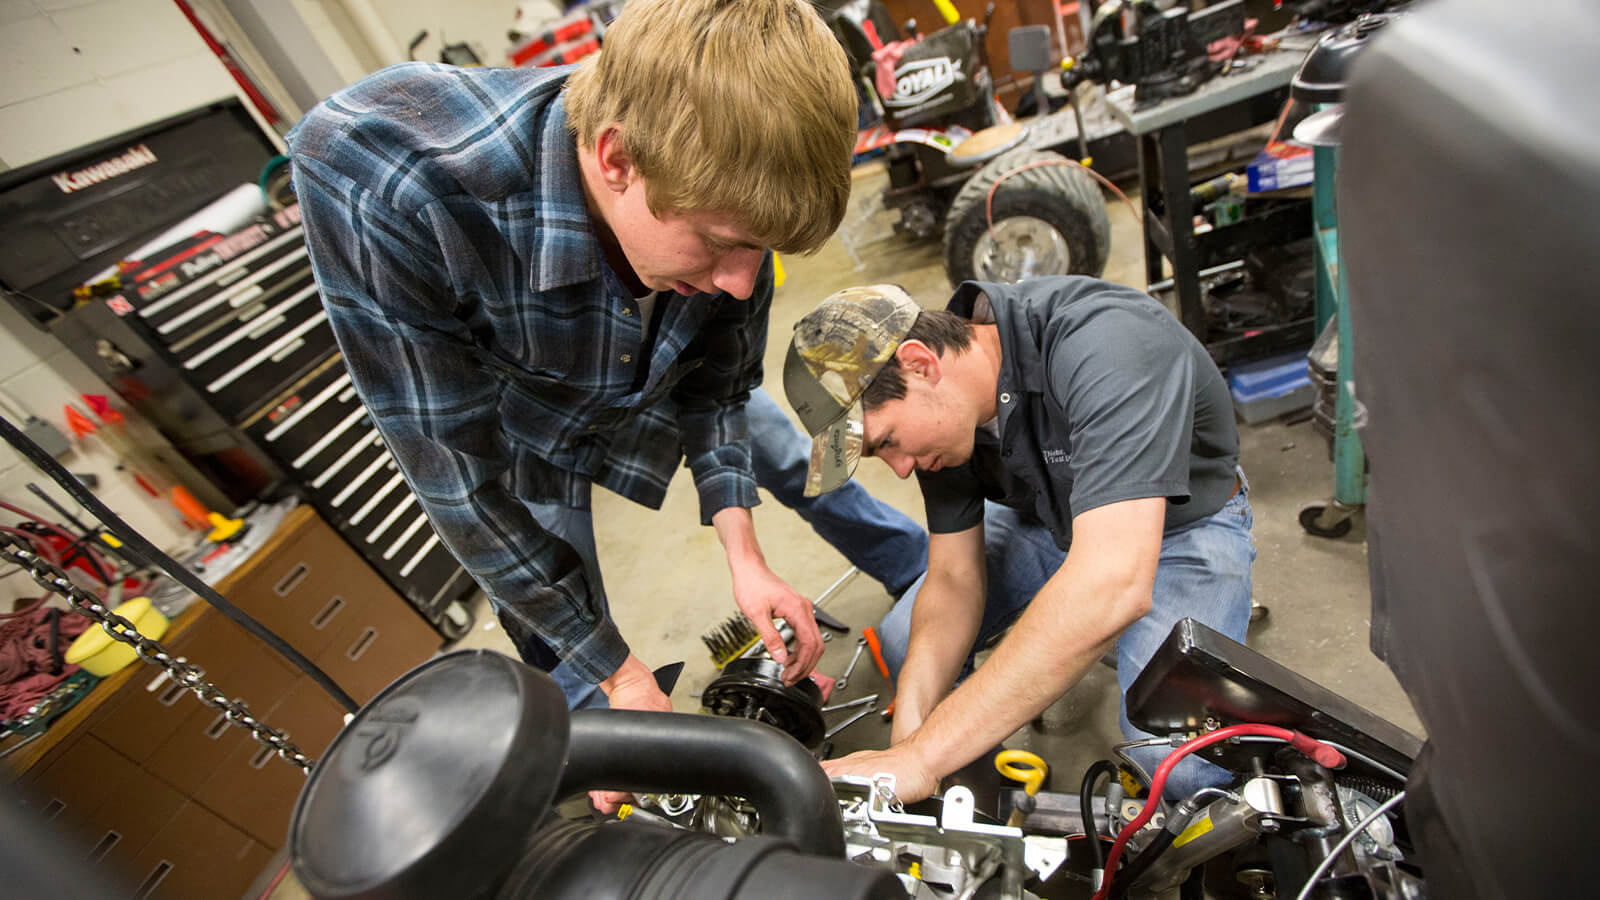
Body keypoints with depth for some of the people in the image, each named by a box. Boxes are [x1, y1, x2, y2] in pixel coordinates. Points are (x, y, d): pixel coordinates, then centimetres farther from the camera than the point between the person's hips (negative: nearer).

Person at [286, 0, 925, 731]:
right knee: (575, 669, 3)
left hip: (656, 387, 3)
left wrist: (744, 556, -22)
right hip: (522, 435, -2)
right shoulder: (378, 183, -41)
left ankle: (919, 577, 43)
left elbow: (715, 384, -13)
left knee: (797, 456, 13)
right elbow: (461, 480, -32)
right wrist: (617, 668, -23)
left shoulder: (721, 199, -29)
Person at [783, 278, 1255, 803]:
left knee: (1176, 761, -27)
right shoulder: (941, 406, -17)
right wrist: (908, 734, -28)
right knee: (901, 644, -8)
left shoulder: (1106, 344, -38)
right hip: (1047, 517, 5)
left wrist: (920, 758, -46)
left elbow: (1114, 586, -48)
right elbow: (954, 579, -12)